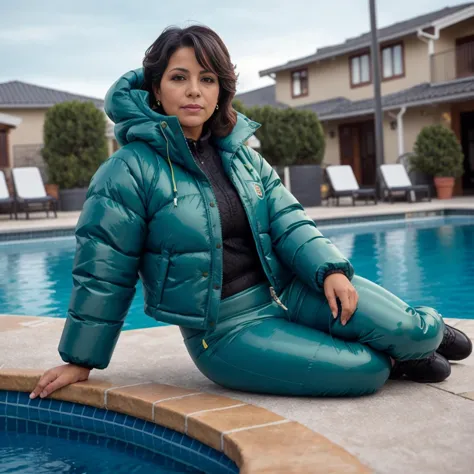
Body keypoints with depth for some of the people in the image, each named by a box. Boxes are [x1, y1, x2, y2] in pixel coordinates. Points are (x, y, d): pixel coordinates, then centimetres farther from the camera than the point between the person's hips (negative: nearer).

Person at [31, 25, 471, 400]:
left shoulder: (242, 155, 6)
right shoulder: (129, 171, -13)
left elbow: (288, 223, 4)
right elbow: (102, 272, -9)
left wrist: (330, 269, -15)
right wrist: (81, 360, -3)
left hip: (282, 290, 5)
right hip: (223, 328, -5)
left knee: (402, 328, -12)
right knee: (365, 372, -18)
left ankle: (425, 330, 24)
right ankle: (392, 362, 17)